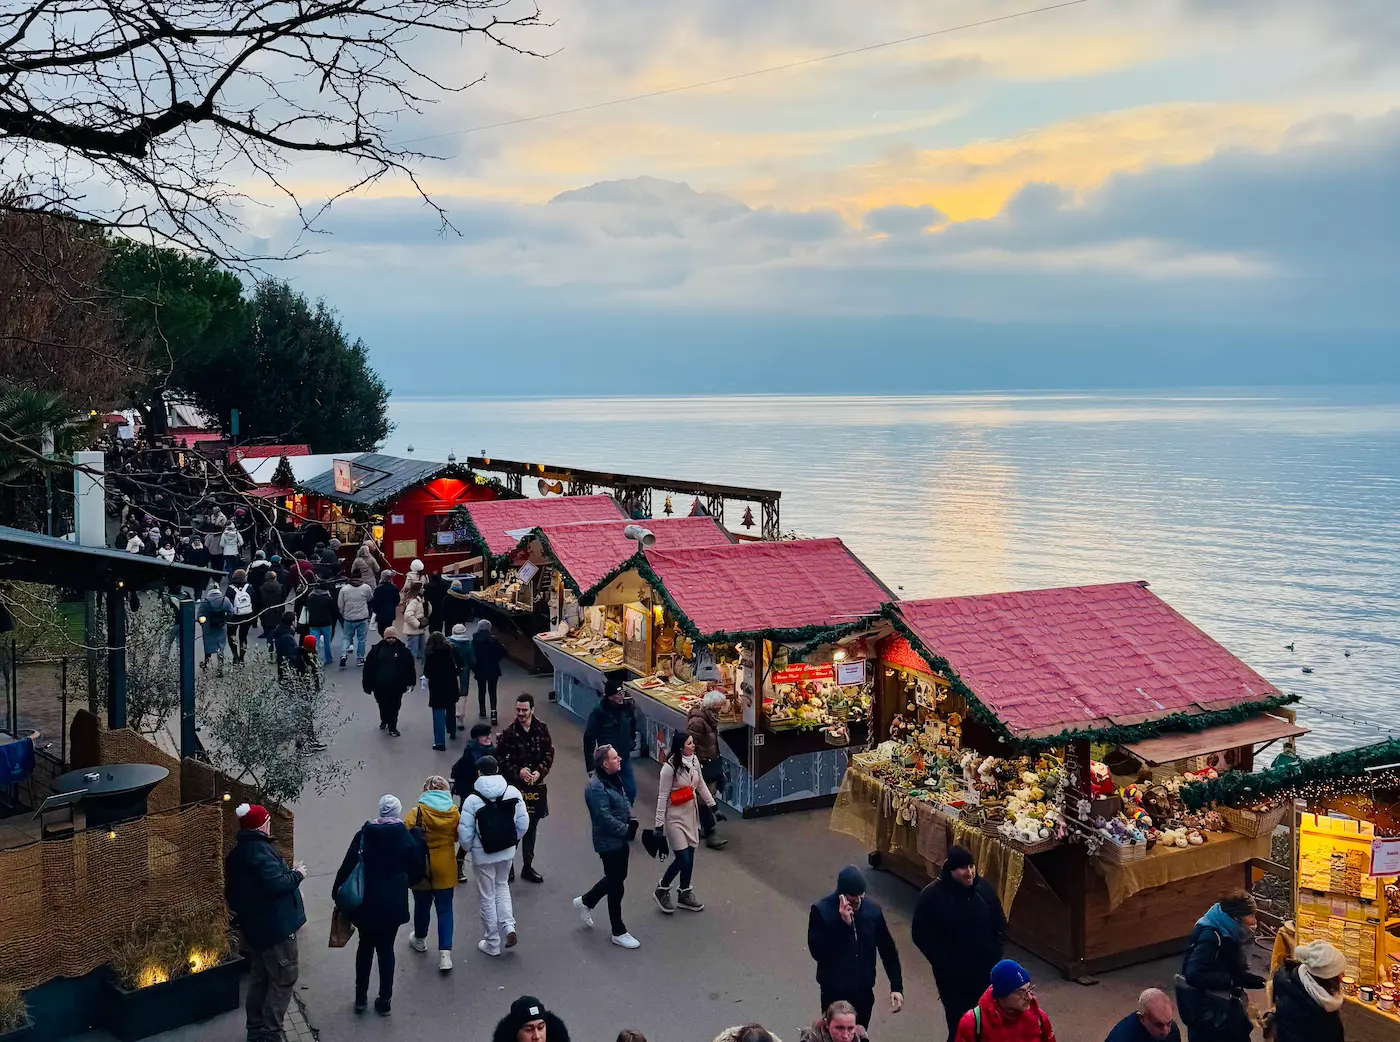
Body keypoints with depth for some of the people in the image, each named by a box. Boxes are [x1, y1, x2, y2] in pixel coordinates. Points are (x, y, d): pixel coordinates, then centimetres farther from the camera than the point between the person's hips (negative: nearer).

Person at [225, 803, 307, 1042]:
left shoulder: (238, 852, 9)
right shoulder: (259, 850, -23)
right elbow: (276, 885, -30)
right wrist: (297, 874, -13)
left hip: (254, 926, 10)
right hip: (275, 926, -10)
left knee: (259, 978, 19)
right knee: (284, 980, 0)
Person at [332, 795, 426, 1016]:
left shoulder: (364, 835, -7)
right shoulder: (407, 837, -7)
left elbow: (348, 866, -8)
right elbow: (417, 870, 1)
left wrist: (338, 893, 3)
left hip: (366, 902, 1)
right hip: (393, 904, -1)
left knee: (365, 947, 18)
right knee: (386, 949, 12)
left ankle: (360, 998, 24)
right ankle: (384, 1001, 16)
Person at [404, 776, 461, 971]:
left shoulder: (417, 812, -15)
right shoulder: (454, 813, -6)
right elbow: (457, 836, 4)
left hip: (422, 868, -1)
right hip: (445, 869, 1)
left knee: (422, 905, 21)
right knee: (445, 909, 8)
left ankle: (420, 940, 44)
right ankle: (445, 953, 0)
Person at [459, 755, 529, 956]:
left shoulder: (473, 799, -19)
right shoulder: (513, 791, -9)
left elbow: (465, 833, -16)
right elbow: (523, 823, -5)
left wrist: (468, 848, 6)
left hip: (483, 854, -3)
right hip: (507, 851, 4)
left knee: (487, 897, 11)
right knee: (502, 886, 27)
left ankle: (492, 943, 22)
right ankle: (509, 926, 9)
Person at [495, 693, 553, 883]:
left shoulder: (541, 729, -3)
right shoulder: (509, 733, -11)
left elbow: (549, 755, 2)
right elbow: (501, 760, -7)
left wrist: (539, 772, -12)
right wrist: (518, 771, -18)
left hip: (536, 786, 3)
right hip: (514, 786, -3)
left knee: (531, 828, 14)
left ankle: (528, 867, 27)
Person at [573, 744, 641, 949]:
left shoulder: (614, 778, 4)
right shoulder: (596, 788, -25)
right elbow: (605, 818, -27)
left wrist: (631, 820, -2)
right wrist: (627, 830, -19)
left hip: (620, 840, 9)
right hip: (609, 843, -9)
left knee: (617, 878, 23)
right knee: (616, 886, 3)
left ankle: (585, 901, 45)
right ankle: (619, 933, 19)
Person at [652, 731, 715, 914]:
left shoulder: (694, 761, -2)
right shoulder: (669, 767, -22)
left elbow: (701, 785, 12)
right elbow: (662, 797, -18)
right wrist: (659, 824, -16)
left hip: (691, 815, 6)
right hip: (675, 817, -6)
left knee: (690, 856, 13)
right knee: (682, 859, -5)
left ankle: (685, 894, 30)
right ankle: (662, 890, 19)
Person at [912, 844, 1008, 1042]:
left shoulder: (984, 888, -3)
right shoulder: (932, 895, -17)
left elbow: (1000, 922, 11)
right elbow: (920, 935, -11)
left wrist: (997, 951, 2)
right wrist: (942, 962, -13)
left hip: (986, 970, 4)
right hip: (953, 975, -4)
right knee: (959, 1025, 4)